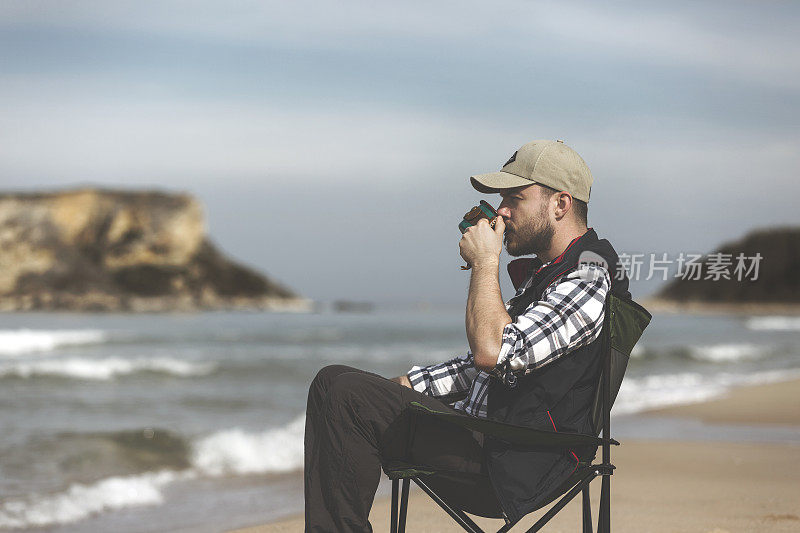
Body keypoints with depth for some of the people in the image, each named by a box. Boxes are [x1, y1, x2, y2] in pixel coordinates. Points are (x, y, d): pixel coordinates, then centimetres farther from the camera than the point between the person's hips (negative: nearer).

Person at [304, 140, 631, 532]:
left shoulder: (587, 282, -15)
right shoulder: (546, 273, 18)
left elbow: (492, 351, -28)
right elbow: (482, 365, 25)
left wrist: (484, 262, -15)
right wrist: (401, 386, 14)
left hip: (510, 467, -11)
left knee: (346, 396, -19)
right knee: (336, 381, 18)